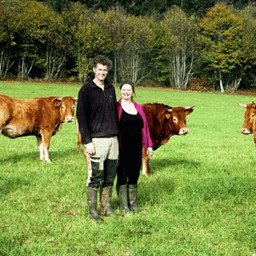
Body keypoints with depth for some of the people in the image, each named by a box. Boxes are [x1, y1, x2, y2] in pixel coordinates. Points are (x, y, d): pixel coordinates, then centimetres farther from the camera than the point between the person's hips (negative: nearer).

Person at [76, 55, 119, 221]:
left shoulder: (111, 89, 13)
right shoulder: (86, 90, -5)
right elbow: (81, 116, -8)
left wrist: (117, 135, 16)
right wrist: (87, 141, -14)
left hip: (113, 139, 6)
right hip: (97, 140, -6)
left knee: (110, 177, 10)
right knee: (95, 177, -3)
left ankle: (107, 208, 20)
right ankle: (92, 210, 7)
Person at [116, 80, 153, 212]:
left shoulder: (139, 108, 12)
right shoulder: (116, 107, -2)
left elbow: (145, 127, 15)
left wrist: (149, 145, 11)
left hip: (136, 148, 4)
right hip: (122, 148, -4)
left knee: (134, 175, 8)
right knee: (122, 176, 0)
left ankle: (133, 203, 20)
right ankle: (123, 204, 10)